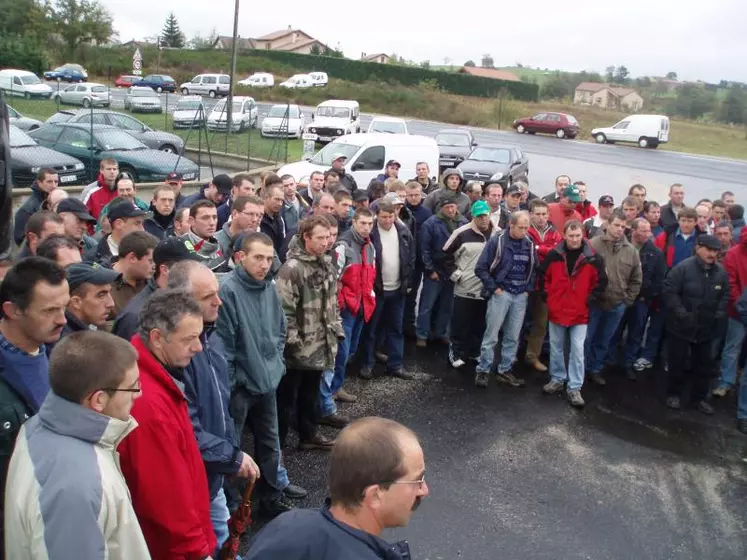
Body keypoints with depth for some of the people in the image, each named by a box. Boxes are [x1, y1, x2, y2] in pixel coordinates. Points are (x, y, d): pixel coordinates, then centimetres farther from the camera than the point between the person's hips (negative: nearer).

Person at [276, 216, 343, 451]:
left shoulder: (327, 264, 8)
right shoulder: (292, 268, -19)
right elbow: (284, 309, -21)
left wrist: (337, 330, 13)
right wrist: (293, 341, -19)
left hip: (320, 344, 8)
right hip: (299, 348, -7)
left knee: (311, 393, 22)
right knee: (287, 396, 6)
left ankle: (309, 434, 37)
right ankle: (276, 442, 18)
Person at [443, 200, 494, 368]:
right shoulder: (462, 233, -10)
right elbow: (447, 254, -2)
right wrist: (455, 274, -7)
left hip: (486, 289, 3)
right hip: (464, 289, -3)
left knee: (480, 325, 14)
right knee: (460, 324, 5)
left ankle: (475, 352, 29)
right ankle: (455, 353, 18)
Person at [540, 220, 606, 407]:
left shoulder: (592, 258, -7)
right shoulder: (554, 255, -5)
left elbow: (601, 281, 2)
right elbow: (542, 275, 8)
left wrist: (590, 299, -2)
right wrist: (546, 295, 4)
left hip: (580, 312, -2)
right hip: (556, 310, 2)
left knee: (577, 350, -3)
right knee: (556, 348, 13)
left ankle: (574, 388, 4)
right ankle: (557, 379, 29)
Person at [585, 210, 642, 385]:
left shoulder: (631, 251, 0)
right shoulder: (593, 244, -12)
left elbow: (636, 280, 9)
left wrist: (627, 300, 5)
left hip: (617, 305, 4)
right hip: (593, 302, -3)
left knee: (604, 341, 17)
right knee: (586, 338, 7)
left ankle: (595, 369, 33)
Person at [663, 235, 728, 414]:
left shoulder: (721, 272, 0)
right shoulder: (683, 268, -16)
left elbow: (725, 295, 12)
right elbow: (669, 291, -16)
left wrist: (720, 313, -1)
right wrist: (680, 313, -20)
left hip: (706, 327, 5)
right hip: (681, 325, -5)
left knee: (705, 364, 14)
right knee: (677, 361, 7)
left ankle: (700, 396, 30)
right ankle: (674, 394, 25)